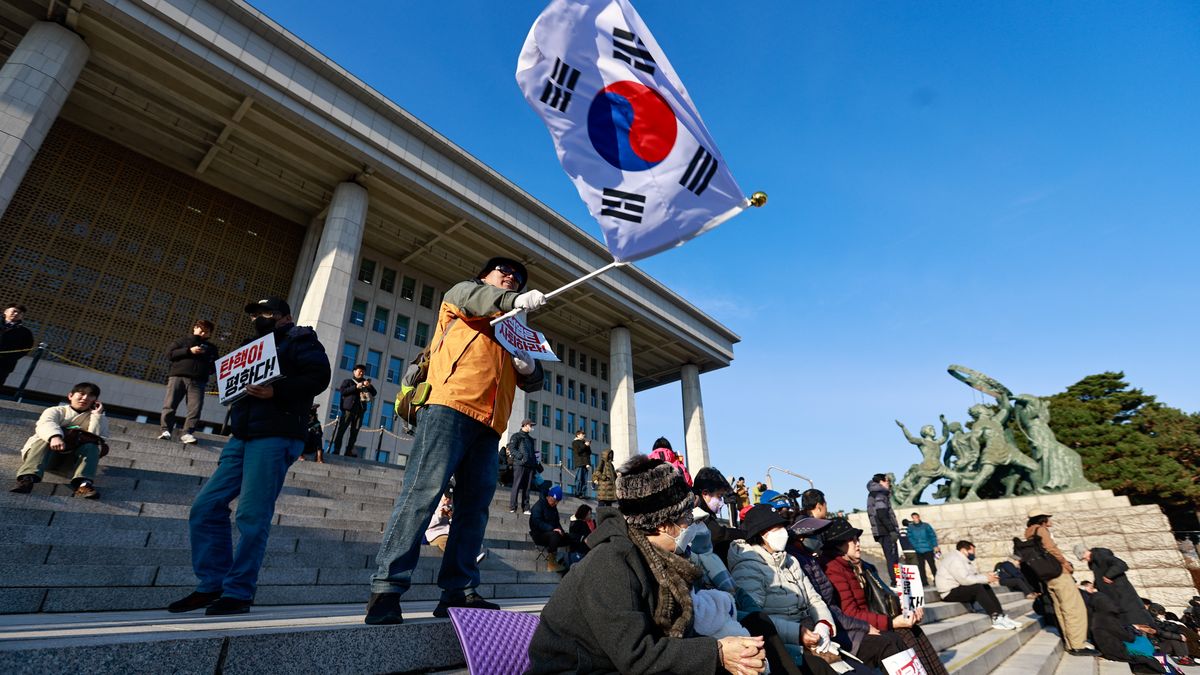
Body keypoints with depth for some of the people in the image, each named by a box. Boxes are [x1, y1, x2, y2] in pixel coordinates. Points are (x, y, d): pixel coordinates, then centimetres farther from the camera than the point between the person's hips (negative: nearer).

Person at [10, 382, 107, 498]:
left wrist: (97, 415, -10)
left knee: (91, 446, -29)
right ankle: (27, 478, -50)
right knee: (43, 441, -29)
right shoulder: (56, 411, 10)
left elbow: (98, 438, -6)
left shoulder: (98, 418, 15)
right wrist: (54, 437, -39)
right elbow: (45, 424, -16)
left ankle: (83, 484, -51)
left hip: (73, 457, 0)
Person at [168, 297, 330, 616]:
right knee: (205, 507, 5)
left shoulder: (299, 339, 3)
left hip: (275, 437, -9)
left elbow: (319, 376, -13)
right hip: (243, 436, 9)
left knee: (252, 516, -8)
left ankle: (239, 592, 2)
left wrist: (275, 392, -21)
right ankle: (212, 584, 14)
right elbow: (240, 384, 30)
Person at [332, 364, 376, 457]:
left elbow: (374, 393, 17)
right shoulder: (348, 381, 15)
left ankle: (349, 451, -6)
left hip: (360, 410, 3)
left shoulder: (365, 383, 25)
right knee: (341, 429, -8)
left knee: (355, 431, -4)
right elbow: (342, 391, -2)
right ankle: (336, 450, -8)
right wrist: (356, 387, -10)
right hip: (348, 408, -3)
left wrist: (369, 386, -1)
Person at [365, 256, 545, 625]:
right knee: (423, 492, -13)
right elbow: (470, 296, -8)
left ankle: (458, 592, 4)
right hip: (450, 406, -6)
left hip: (489, 423, 6)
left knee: (475, 506, 1)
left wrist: (530, 365, 0)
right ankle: (386, 588, -11)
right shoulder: (463, 293, 19)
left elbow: (532, 383, 25)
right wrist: (516, 300, -26)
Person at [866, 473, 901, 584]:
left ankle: (895, 582, 13)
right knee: (893, 559, -9)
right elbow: (882, 515, -19)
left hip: (882, 532, 9)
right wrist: (892, 530, -18)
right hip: (886, 531, -9)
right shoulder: (880, 494, -9)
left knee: (892, 558, 11)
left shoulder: (873, 494, 21)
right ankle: (896, 582, -10)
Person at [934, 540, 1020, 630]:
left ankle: (1001, 616, -2)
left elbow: (975, 574, 11)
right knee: (978, 588, -25)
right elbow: (965, 579, -28)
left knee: (986, 587, 3)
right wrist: (986, 578, -18)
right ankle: (996, 619, -20)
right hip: (950, 592, -11)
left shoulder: (962, 559, 15)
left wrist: (988, 576, -7)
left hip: (959, 588, 11)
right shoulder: (954, 559, -19)